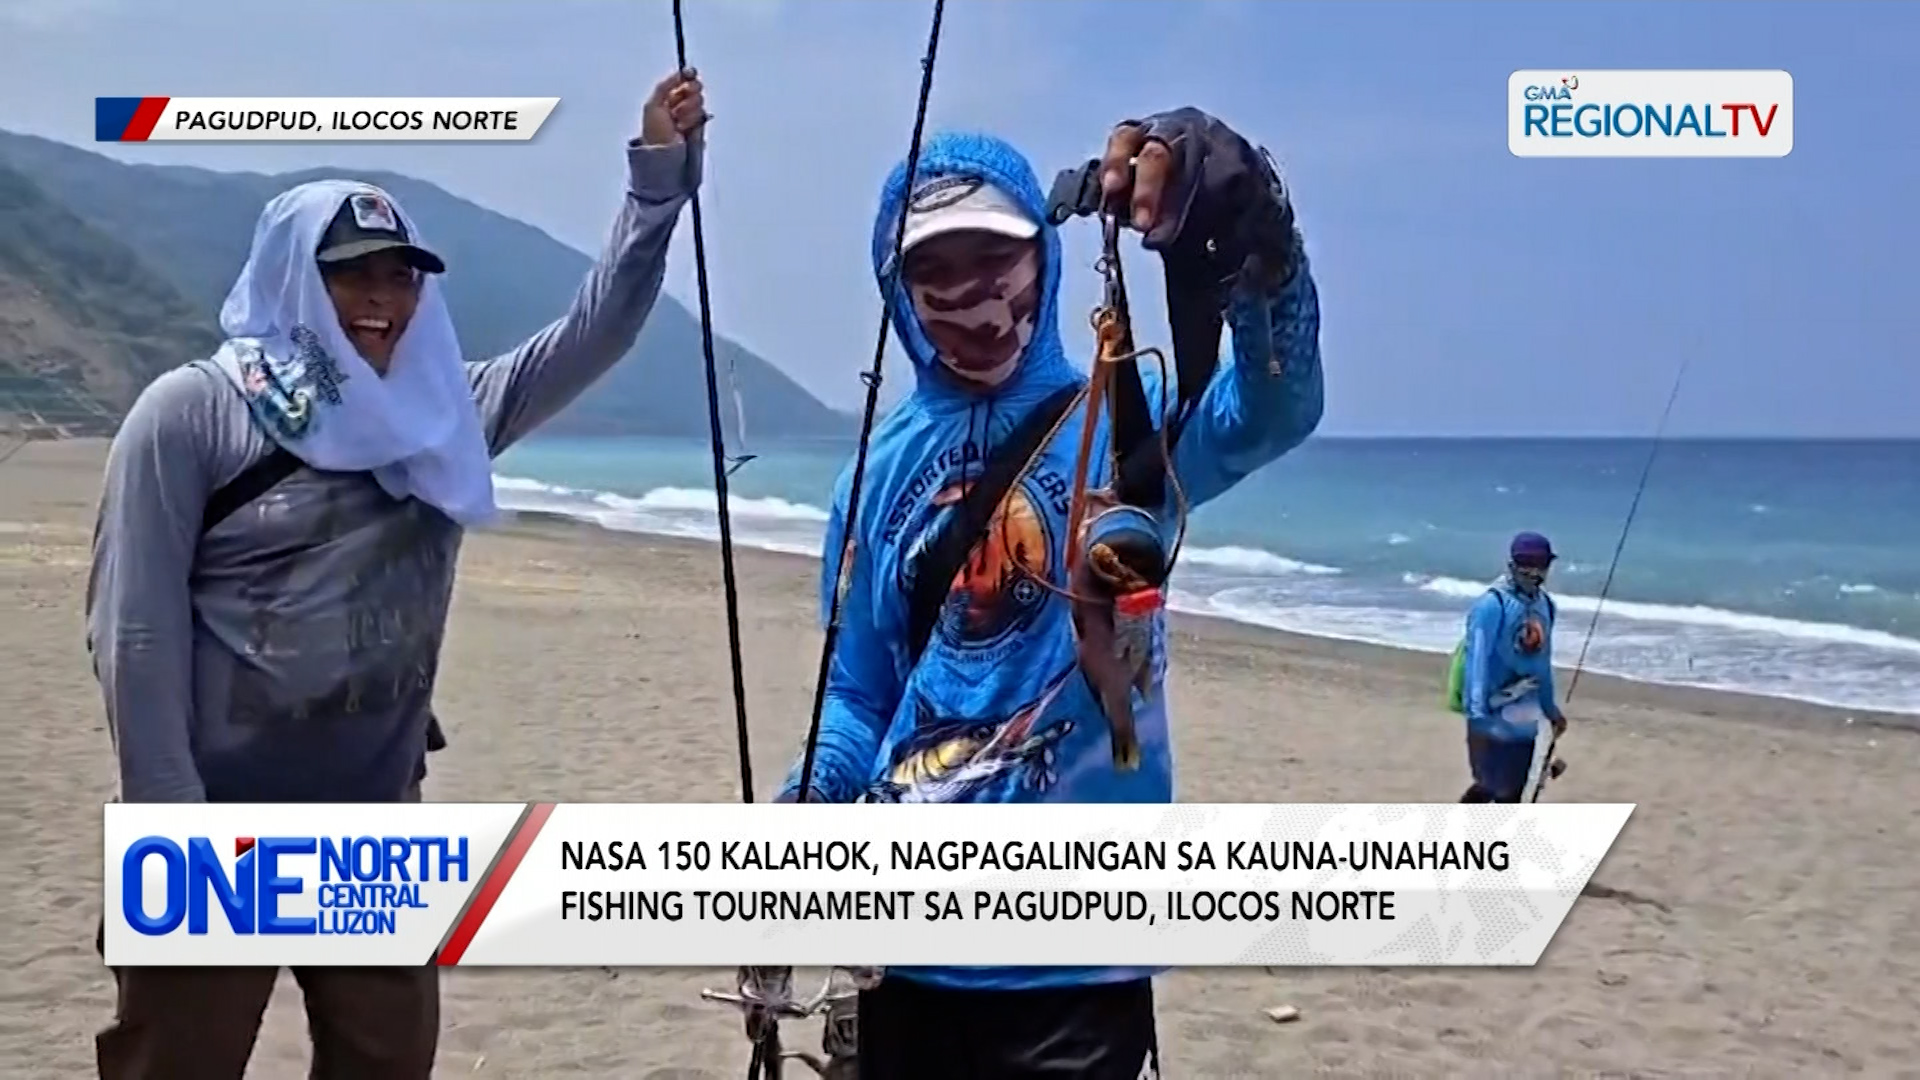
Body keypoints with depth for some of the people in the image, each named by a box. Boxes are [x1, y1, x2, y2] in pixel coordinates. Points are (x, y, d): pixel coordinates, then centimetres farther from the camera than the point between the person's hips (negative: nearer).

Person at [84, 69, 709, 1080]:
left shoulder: (441, 412, 6)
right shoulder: (191, 411, -9)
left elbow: (592, 334, 4)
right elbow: (134, 628, -12)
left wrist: (657, 179, -5)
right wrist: (171, 825, -16)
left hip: (380, 828, 6)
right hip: (217, 827, -5)